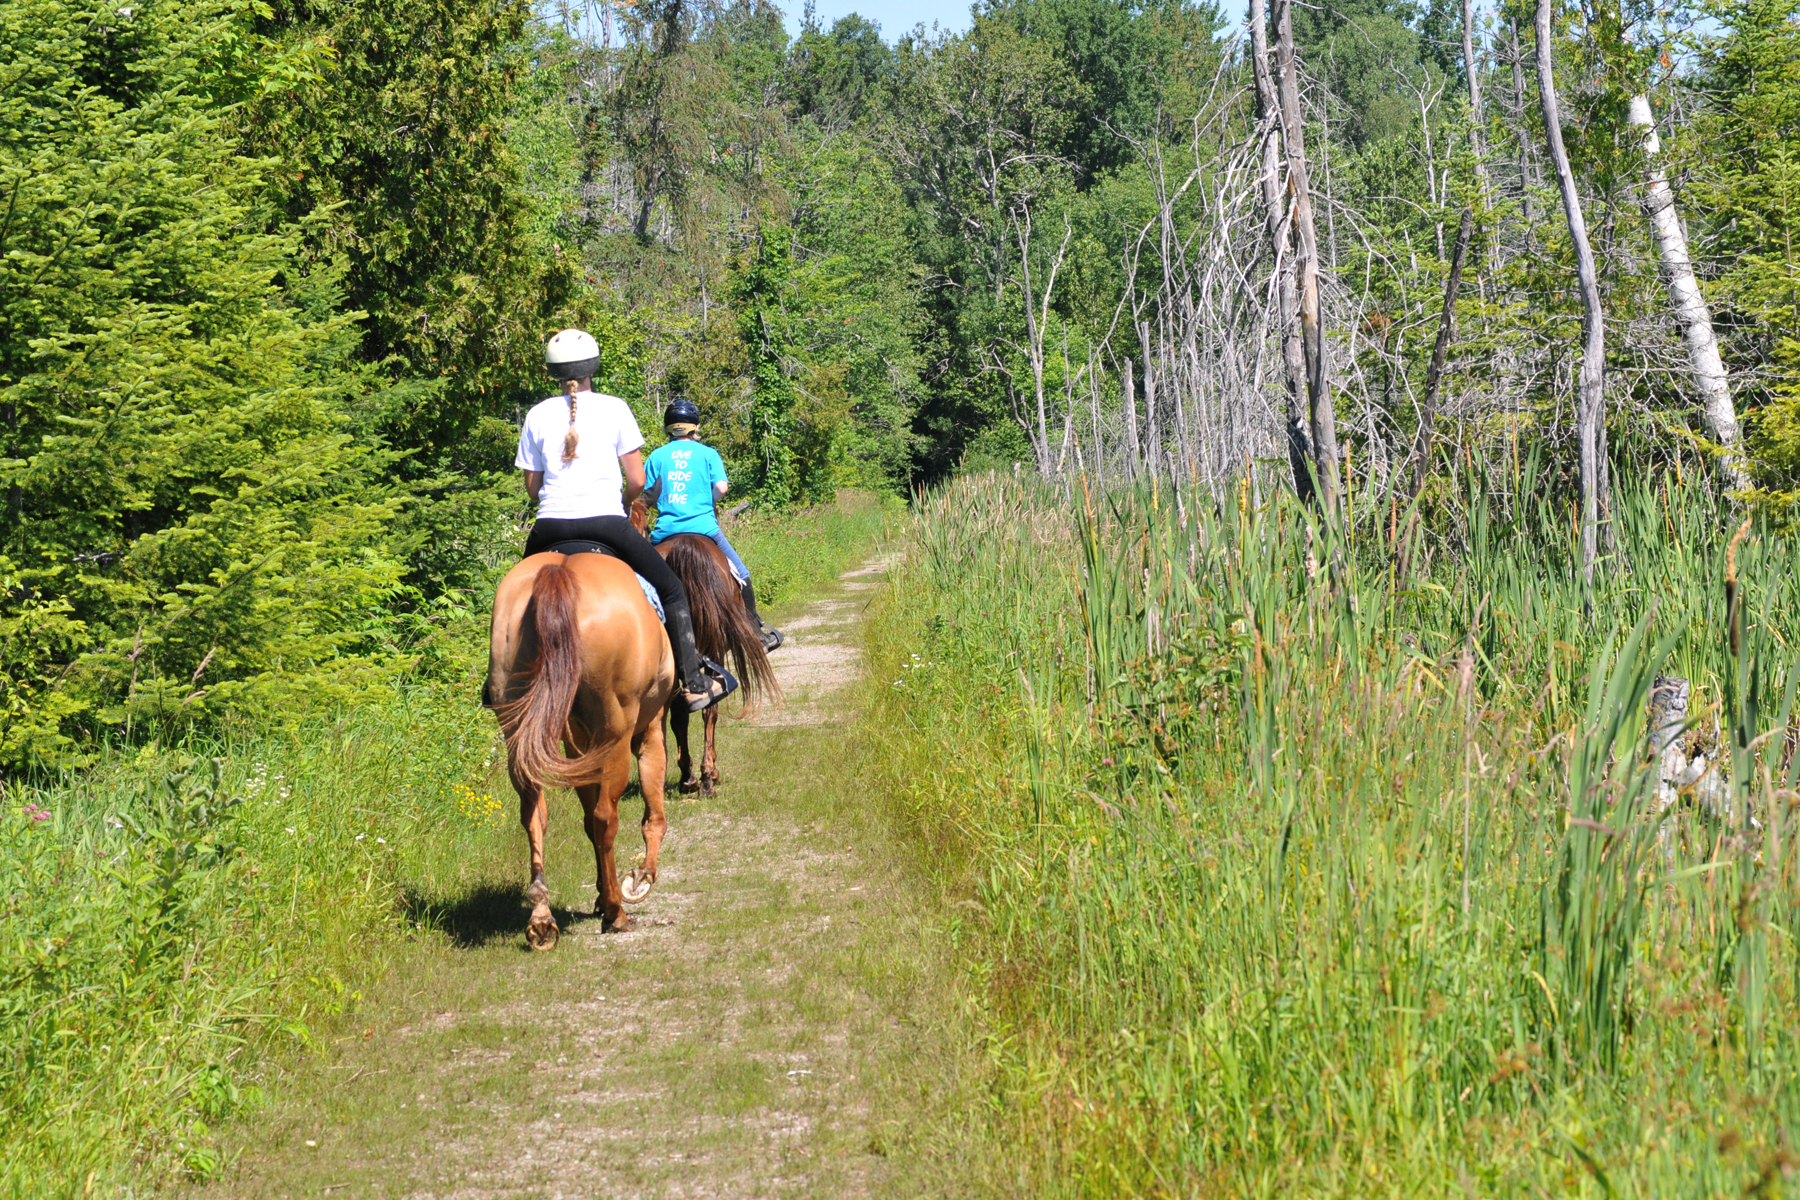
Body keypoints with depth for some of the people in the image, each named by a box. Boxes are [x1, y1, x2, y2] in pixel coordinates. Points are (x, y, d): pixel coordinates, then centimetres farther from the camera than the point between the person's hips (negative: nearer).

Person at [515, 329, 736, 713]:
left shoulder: (537, 416, 7)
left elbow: (532, 487, 9)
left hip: (551, 525, 2)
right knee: (672, 591, 13)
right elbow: (637, 481, 1)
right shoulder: (614, 409, 2)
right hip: (606, 522, -2)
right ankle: (694, 683, 6)